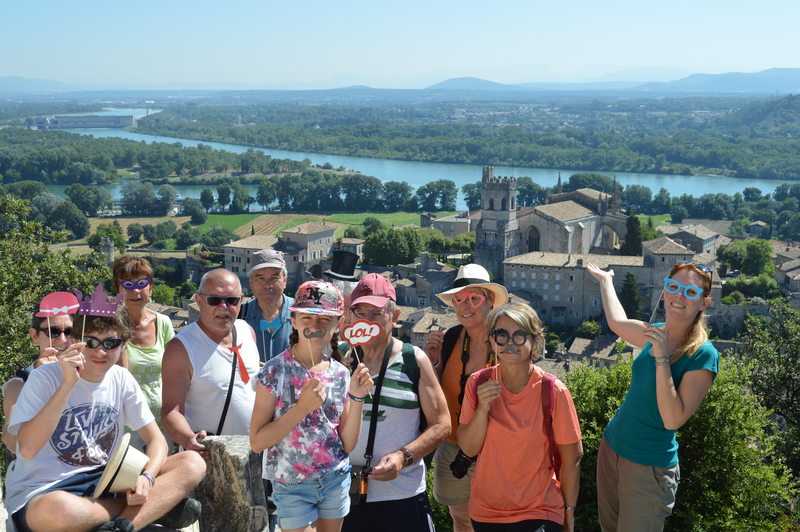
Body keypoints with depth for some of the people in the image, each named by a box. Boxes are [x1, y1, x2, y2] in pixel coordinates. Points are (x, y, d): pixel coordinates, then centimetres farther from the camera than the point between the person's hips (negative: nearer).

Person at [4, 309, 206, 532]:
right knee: (58, 509, -44)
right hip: (40, 493, -5)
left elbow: (156, 440, 6)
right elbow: (27, 449, -24)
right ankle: (158, 507, -19)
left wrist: (147, 477, -17)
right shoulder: (45, 378, -11)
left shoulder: (121, 379, 3)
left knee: (192, 464, -13)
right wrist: (68, 383, -28)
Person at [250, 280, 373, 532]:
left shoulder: (341, 375, -1)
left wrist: (356, 398, -12)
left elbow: (347, 445, 0)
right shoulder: (275, 372, -12)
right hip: (292, 485, -4)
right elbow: (257, 442, -16)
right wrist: (302, 407, -25)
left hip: (336, 480, 4)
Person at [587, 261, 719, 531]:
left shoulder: (703, 355, -19)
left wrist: (662, 358, -30)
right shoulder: (656, 334, -1)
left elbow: (673, 420, -25)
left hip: (649, 466, -6)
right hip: (611, 446, 6)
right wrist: (605, 279, 34)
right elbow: (617, 322, 22)